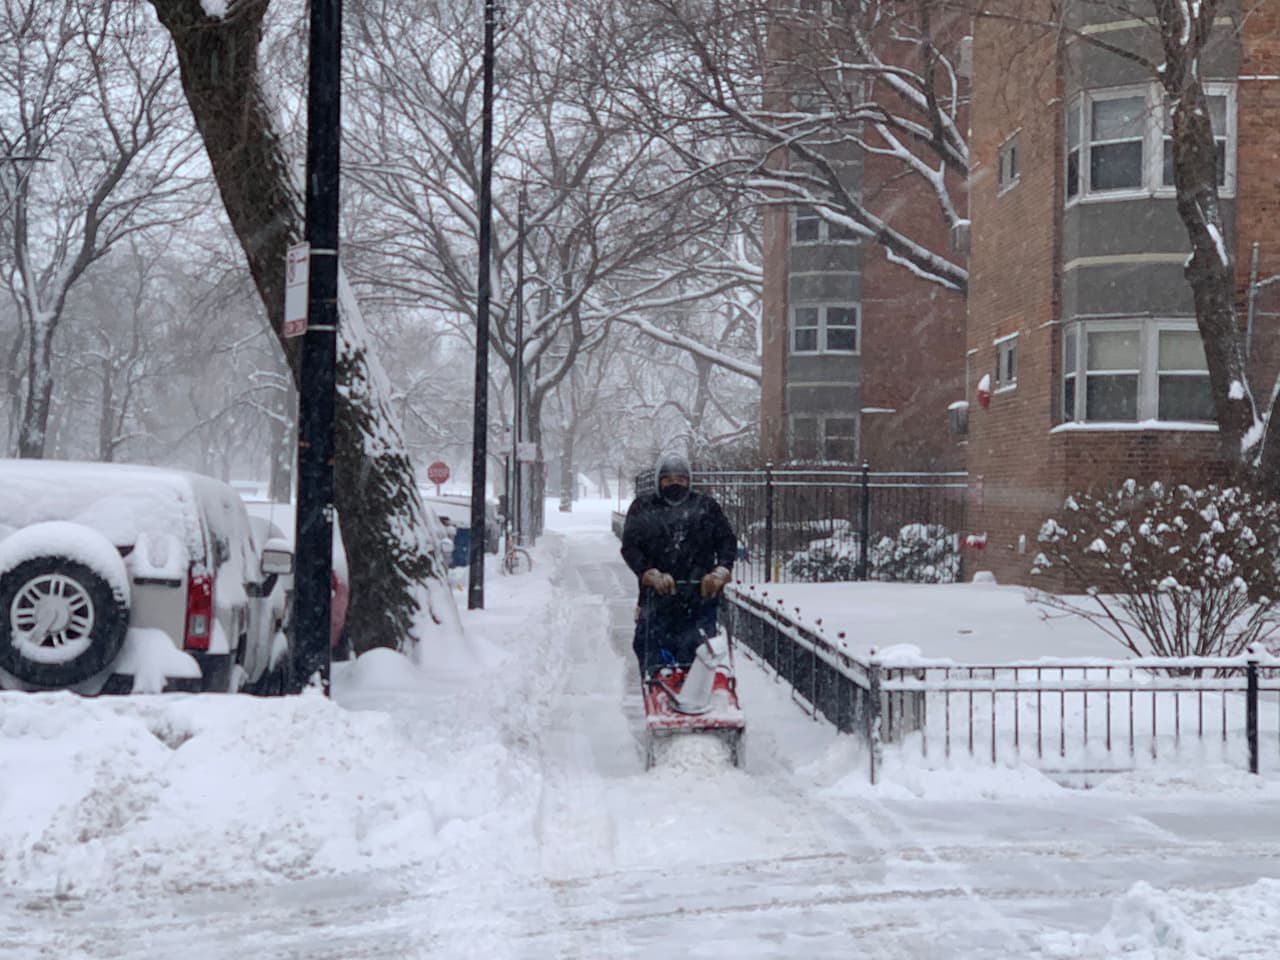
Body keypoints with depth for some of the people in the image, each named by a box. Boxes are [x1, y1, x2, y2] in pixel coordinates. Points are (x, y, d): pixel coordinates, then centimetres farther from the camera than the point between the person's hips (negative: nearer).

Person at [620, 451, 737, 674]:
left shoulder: (706, 506, 12)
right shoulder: (642, 509, 10)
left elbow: (727, 541, 8)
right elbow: (630, 547, 1)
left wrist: (720, 572, -11)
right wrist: (651, 574, -16)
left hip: (701, 595, 0)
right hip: (656, 597, 0)